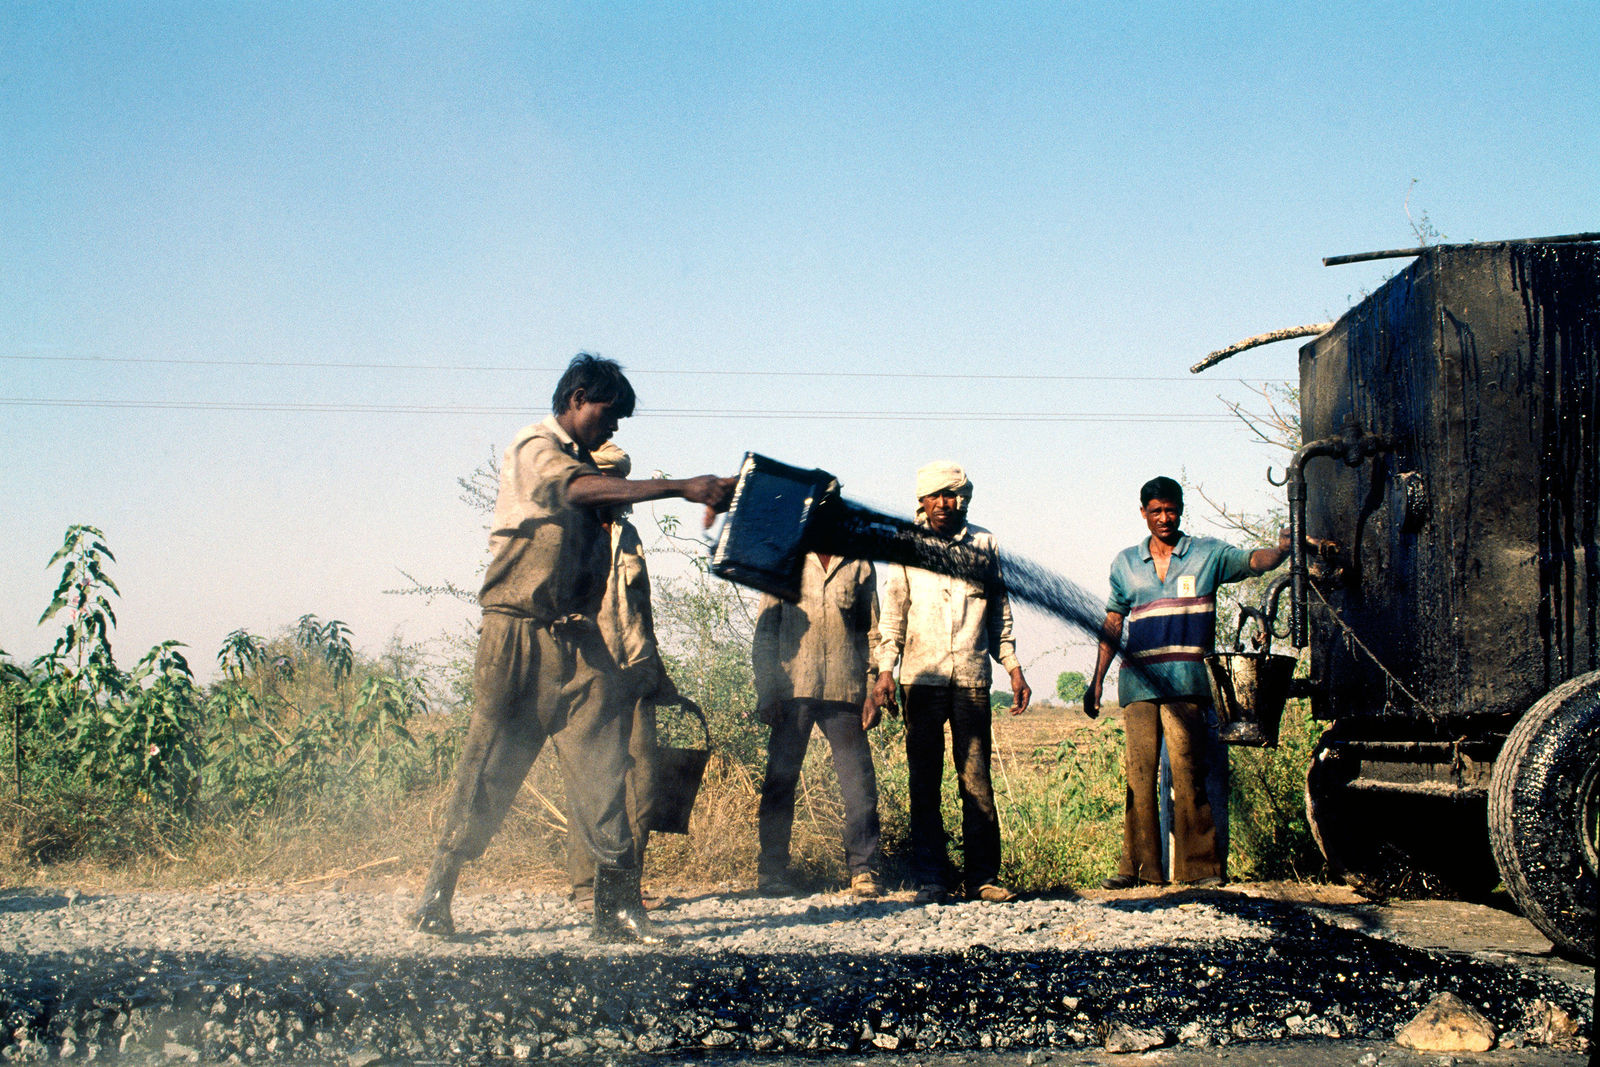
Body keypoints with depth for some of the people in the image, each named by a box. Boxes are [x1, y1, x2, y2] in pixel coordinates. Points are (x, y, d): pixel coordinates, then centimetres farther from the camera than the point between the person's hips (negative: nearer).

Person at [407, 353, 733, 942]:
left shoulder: (580, 461, 21)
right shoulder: (534, 448, -7)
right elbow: (583, 490, -28)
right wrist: (680, 487, -35)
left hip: (575, 637, 7)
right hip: (520, 633, -7)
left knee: (602, 757, -5)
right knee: (489, 767, -1)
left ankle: (616, 905, -6)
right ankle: (435, 898, 11)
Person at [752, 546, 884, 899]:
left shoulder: (859, 567, 14)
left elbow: (872, 634, 14)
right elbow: (764, 633, 8)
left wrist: (873, 691, 3)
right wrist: (766, 692, -2)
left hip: (844, 691, 1)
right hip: (792, 689, -1)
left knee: (859, 782, -4)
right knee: (780, 780, 0)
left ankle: (863, 870, 4)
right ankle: (771, 871, 8)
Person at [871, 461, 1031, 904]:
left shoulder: (983, 544, 11)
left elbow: (999, 613, 17)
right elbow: (892, 613, 7)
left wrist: (1013, 668, 12)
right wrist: (885, 669, -3)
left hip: (971, 677, 1)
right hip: (922, 676, -1)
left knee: (976, 778, -2)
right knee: (924, 781, 0)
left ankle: (982, 876, 3)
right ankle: (929, 879, 4)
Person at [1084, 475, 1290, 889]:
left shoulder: (1206, 555, 9)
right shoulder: (1125, 564, 16)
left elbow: (1254, 560, -6)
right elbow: (1112, 626, 19)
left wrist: (1282, 548, -28)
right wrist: (1097, 680, 15)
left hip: (1185, 682, -2)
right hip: (1138, 682, 2)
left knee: (1187, 772, -7)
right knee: (1139, 772, -1)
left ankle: (1198, 866, -3)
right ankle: (1138, 864, 5)